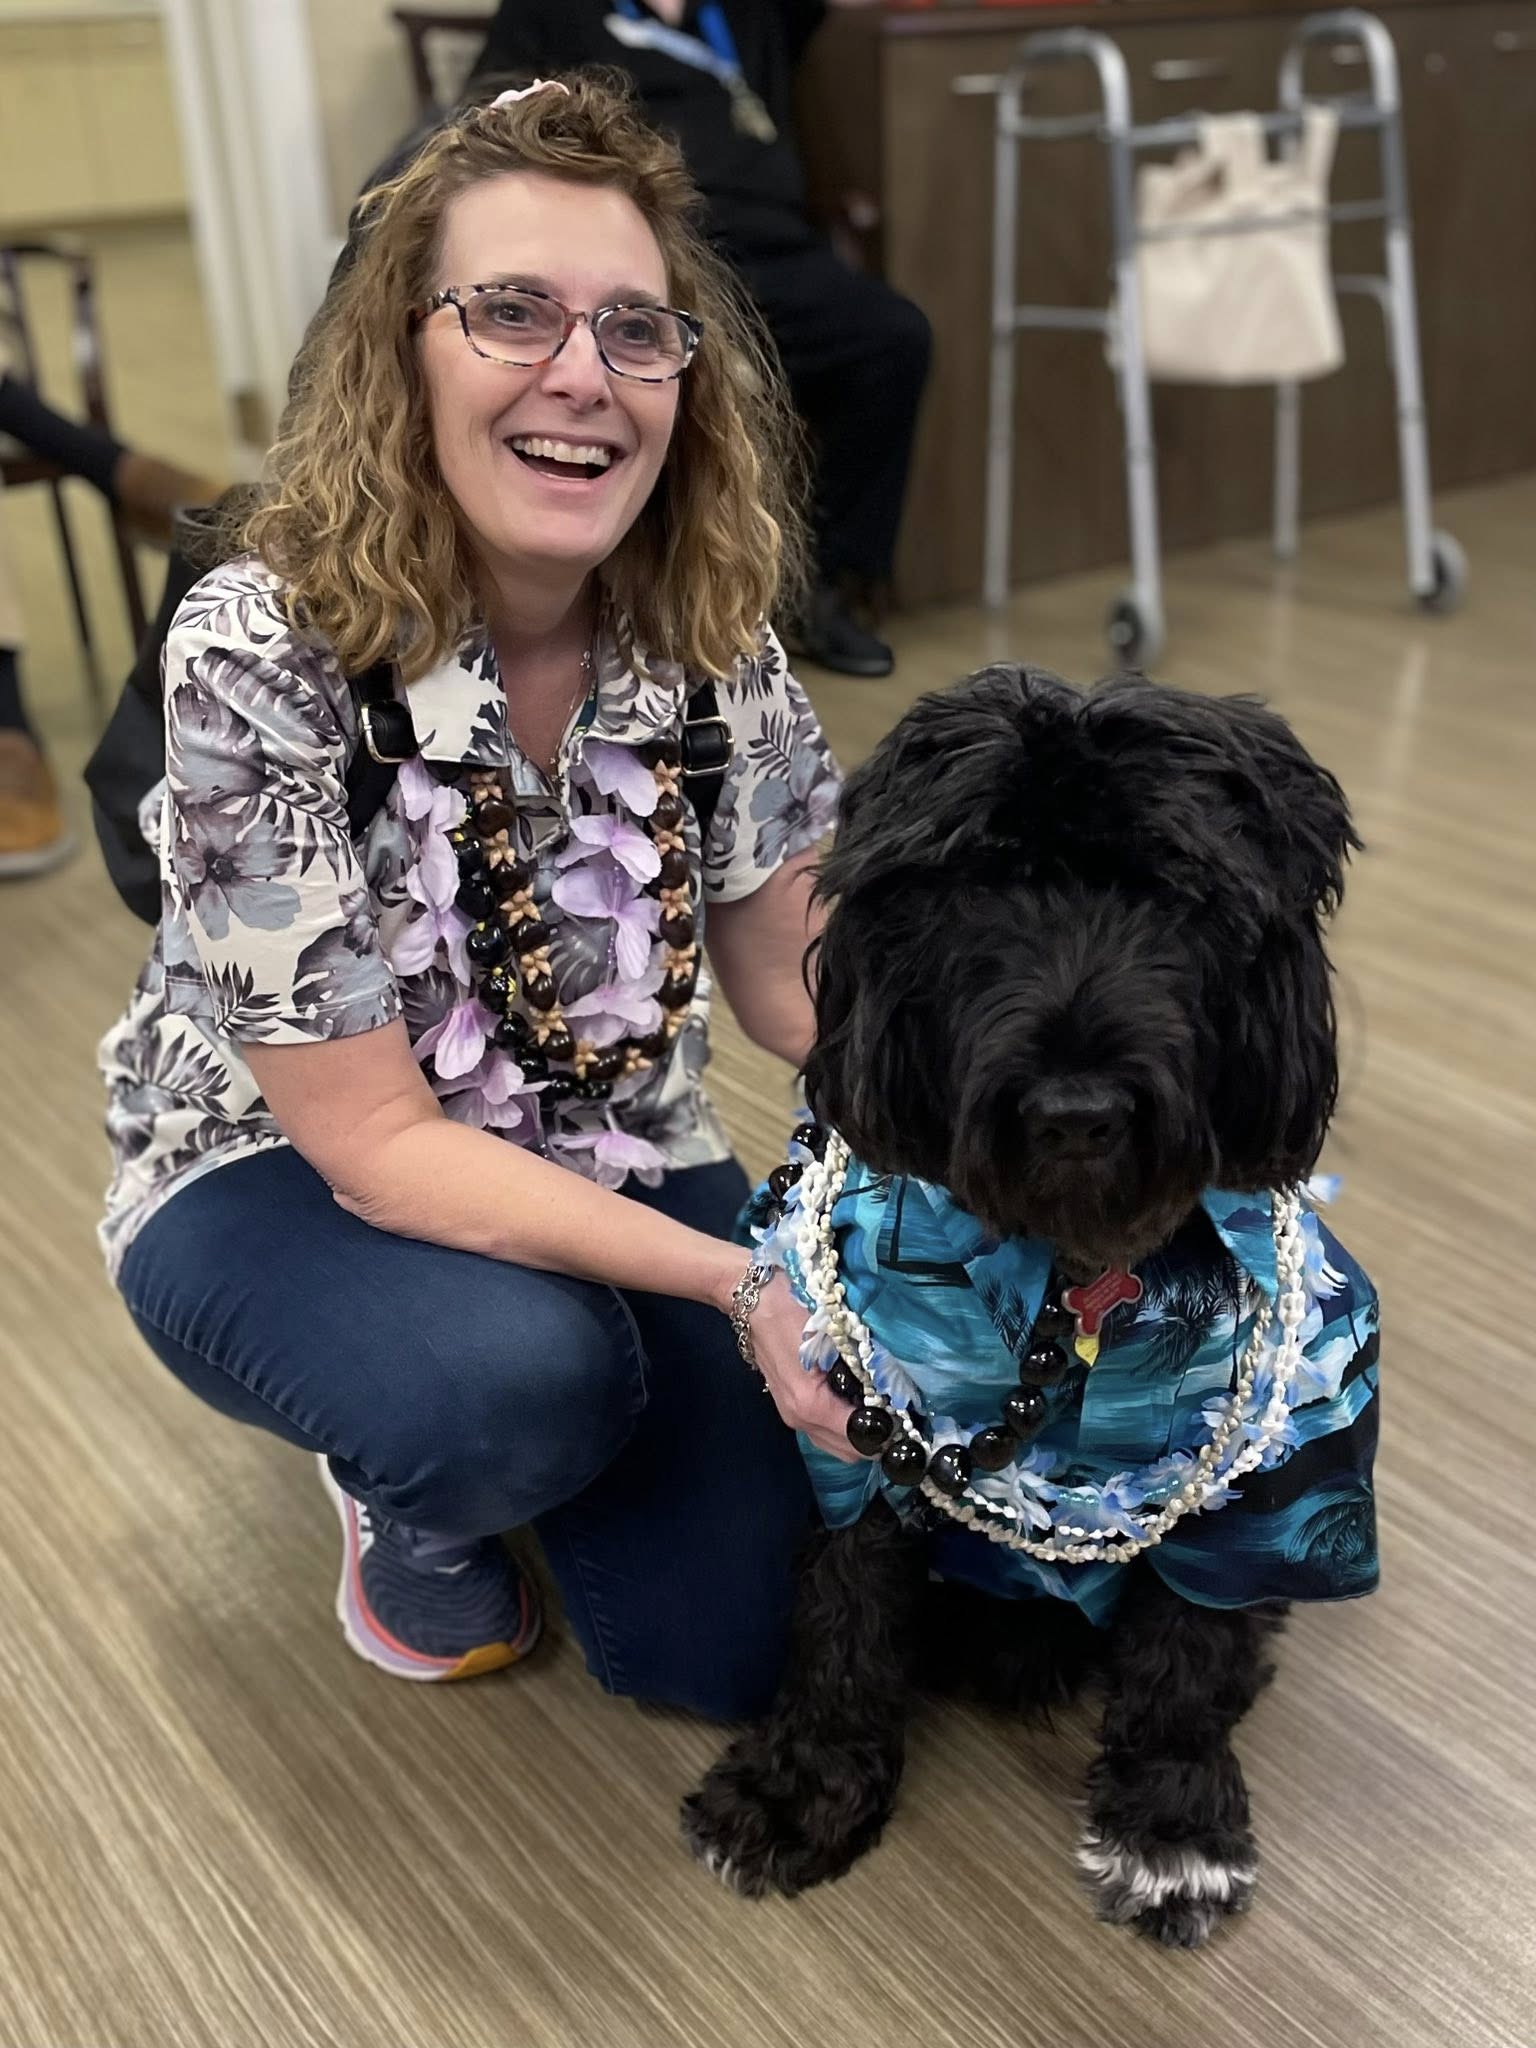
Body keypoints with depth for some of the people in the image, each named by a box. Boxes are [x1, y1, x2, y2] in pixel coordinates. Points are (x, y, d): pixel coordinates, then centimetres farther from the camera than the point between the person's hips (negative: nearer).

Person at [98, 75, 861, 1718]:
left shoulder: (713, 636, -14)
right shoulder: (260, 655, -27)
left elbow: (789, 973, -4)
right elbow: (374, 1141, -25)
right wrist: (740, 1283, -33)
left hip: (609, 1168, 4)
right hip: (279, 1180, -3)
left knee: (731, 1642, -7)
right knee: (525, 1372, -35)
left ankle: (479, 1389, 21)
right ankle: (412, 1497, 3)